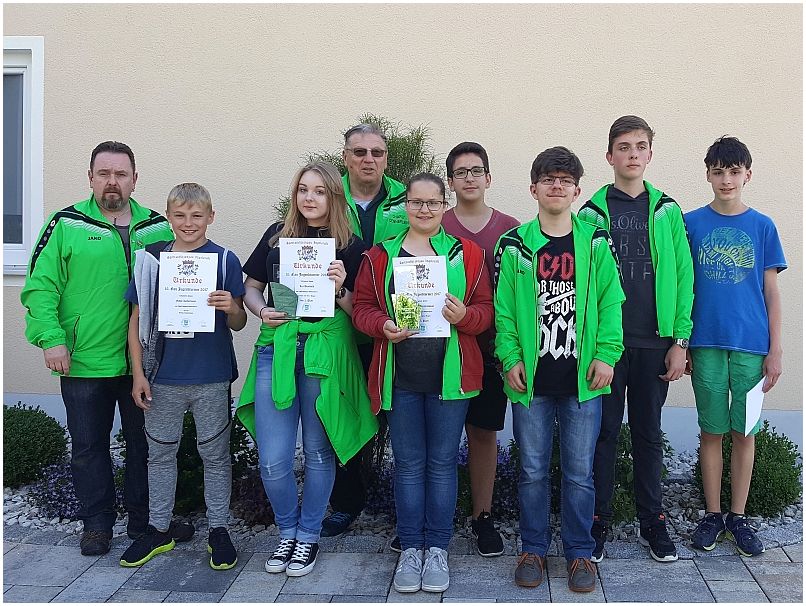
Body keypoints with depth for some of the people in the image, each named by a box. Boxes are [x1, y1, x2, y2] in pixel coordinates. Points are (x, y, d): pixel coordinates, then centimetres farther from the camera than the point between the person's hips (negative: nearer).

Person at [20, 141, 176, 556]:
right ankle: (97, 524, 25)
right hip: (84, 362, -1)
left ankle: (144, 521, 27)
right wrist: (51, 338, -13)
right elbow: (40, 287, -3)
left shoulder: (159, 228, 6)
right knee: (88, 445, 9)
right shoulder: (66, 225, 0)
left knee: (144, 442, 12)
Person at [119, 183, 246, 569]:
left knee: (215, 454, 8)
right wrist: (138, 373, 1)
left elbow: (238, 324, 1)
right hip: (163, 377, 2)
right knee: (160, 453, 13)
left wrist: (231, 308, -22)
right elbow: (137, 319, 5)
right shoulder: (151, 259, 2)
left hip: (211, 378, -2)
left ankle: (218, 530, 22)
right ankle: (158, 529, 28)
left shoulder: (224, 260, -3)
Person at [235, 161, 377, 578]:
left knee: (319, 450, 9)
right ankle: (287, 531, 25)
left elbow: (359, 313, 2)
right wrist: (262, 310, -5)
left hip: (325, 351, -1)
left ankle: (309, 535, 28)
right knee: (273, 459, -1)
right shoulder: (277, 235, 10)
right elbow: (250, 286, 15)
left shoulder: (350, 247, 3)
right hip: (277, 348, 2)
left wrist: (340, 290, -16)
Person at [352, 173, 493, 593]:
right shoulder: (381, 255, 6)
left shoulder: (466, 253, 4)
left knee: (442, 461, 8)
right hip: (400, 376, 1)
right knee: (408, 463, 9)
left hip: (450, 375, 0)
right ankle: (410, 549, 22)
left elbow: (485, 309, 3)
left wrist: (465, 315, -18)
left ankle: (437, 549, 21)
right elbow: (362, 307, 5)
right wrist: (383, 326, -15)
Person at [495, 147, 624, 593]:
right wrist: (511, 359, -7)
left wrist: (606, 354, -6)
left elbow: (610, 302, 2)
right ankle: (533, 549, 25)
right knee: (533, 470, 9)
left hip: (582, 378, 0)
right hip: (530, 378, 0)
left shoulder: (596, 242, 4)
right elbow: (504, 309, 2)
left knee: (579, 471, 8)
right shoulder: (513, 245, 2)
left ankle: (579, 552, 24)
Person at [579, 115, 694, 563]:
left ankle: (652, 522, 22)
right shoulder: (591, 213, 2)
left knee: (648, 433, 11)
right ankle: (599, 521, 16)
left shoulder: (667, 212, 7)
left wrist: (680, 341, -1)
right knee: (604, 433, 5)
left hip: (654, 343, 2)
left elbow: (683, 277, 5)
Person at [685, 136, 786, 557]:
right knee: (712, 430, 7)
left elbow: (771, 292, 5)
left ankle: (738, 517, 19)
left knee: (745, 431, 7)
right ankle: (712, 515, 19)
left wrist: (775, 350, 0)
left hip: (751, 345, 1)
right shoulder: (691, 224, 3)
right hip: (706, 344, -1)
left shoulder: (762, 226, 5)